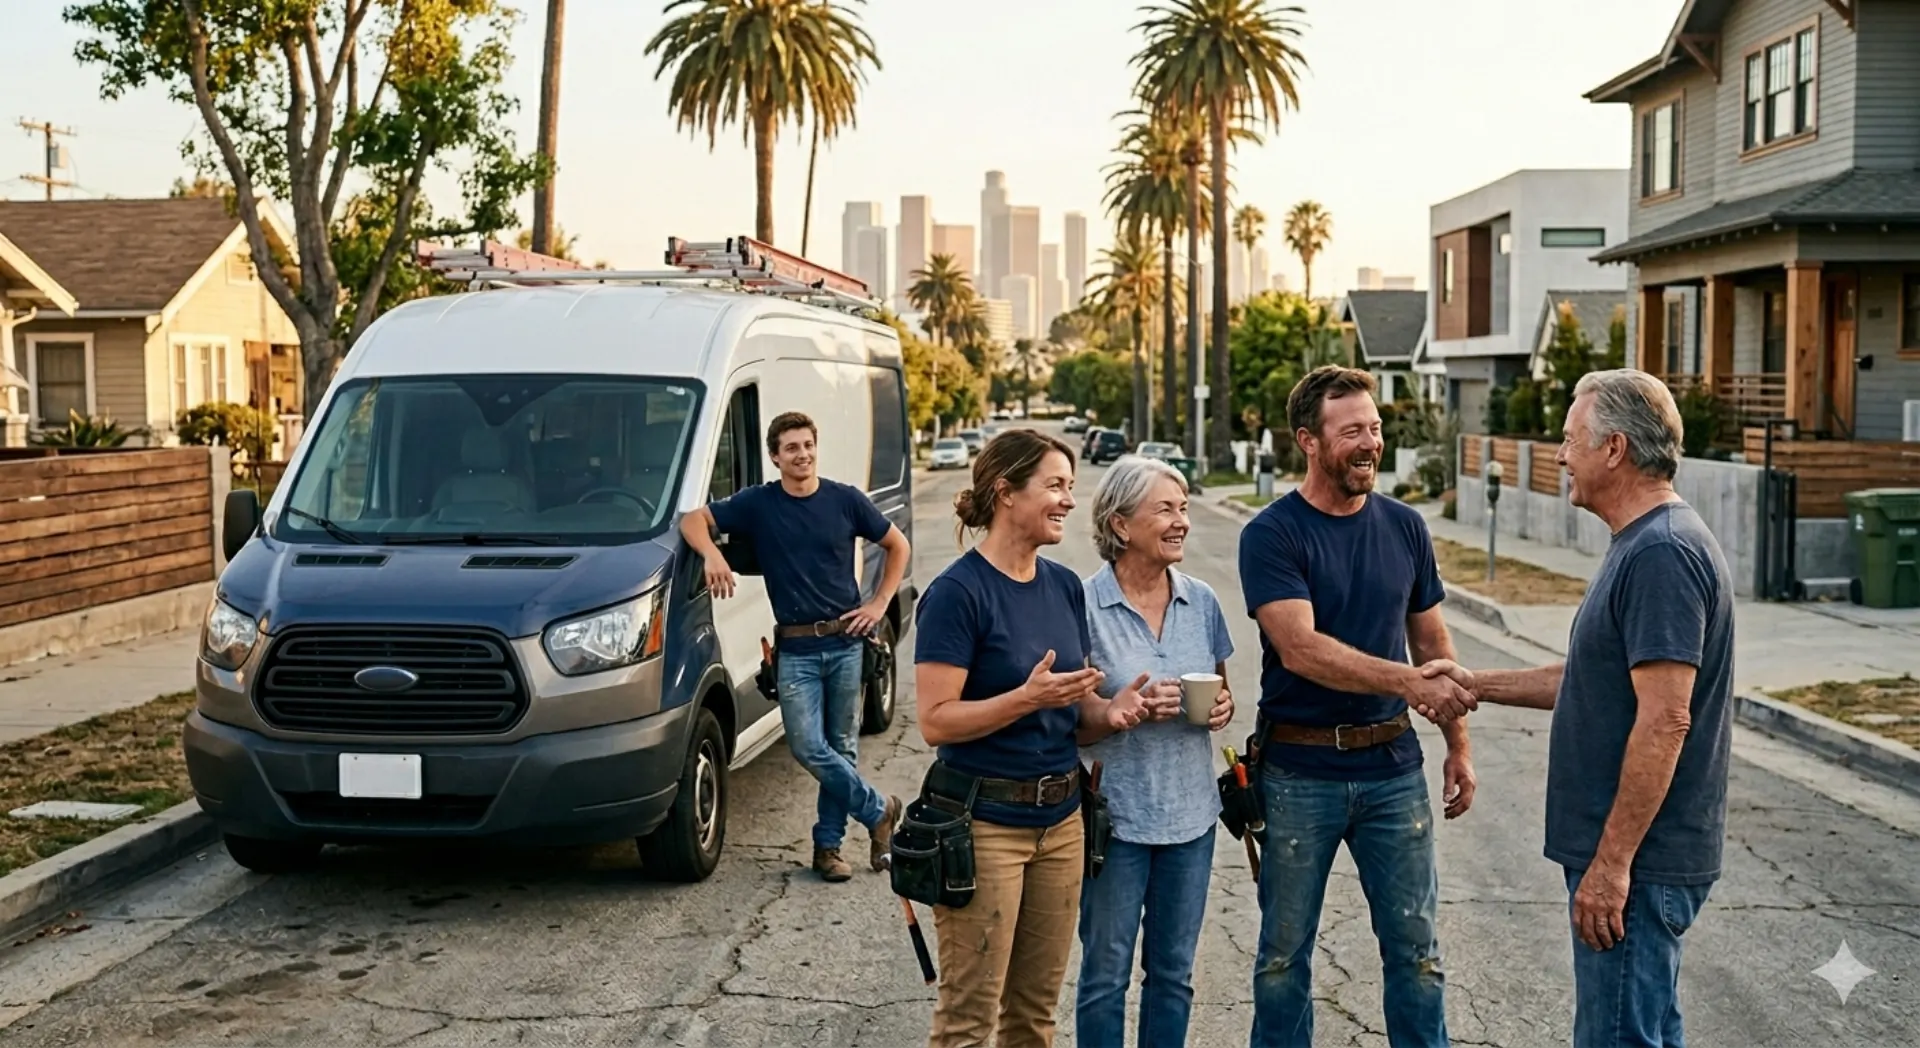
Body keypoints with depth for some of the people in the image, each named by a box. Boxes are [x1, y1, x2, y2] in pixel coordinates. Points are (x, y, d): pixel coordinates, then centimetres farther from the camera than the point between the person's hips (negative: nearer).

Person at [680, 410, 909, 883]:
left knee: (841, 746, 6)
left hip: (845, 642, 0)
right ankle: (880, 810, 9)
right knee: (808, 746, -10)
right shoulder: (758, 503, 0)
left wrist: (879, 605, 2)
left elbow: (898, 546, 11)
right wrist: (712, 554, -22)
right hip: (795, 648, 0)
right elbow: (693, 519, -1)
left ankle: (828, 844, 17)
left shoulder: (846, 500, 0)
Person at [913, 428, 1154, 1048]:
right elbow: (935, 721, -17)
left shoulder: (1065, 587, 7)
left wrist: (1108, 709, -7)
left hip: (1060, 818, 7)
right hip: (984, 821, -7)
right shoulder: (958, 592, -14)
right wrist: (1027, 698, -27)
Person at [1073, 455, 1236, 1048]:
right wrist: (1131, 710, -24)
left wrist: (1223, 707, -7)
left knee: (1173, 973, 15)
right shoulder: (1085, 605, -12)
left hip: (1190, 812, 4)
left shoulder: (1201, 602, 3)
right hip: (1115, 815, -4)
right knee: (1107, 974, 8)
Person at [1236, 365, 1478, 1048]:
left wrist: (1458, 743, 11)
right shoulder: (1272, 535, -10)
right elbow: (1300, 648, -22)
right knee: (1285, 951, 11)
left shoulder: (1404, 527, 5)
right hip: (1300, 771, -3)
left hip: (1392, 767, 3)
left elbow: (1432, 641, 13)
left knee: (1415, 945, 9)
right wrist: (1407, 681, -32)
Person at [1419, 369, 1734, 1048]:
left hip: (1635, 860, -10)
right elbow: (1591, 680, 21)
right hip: (1637, 856, 10)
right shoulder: (1645, 545, 14)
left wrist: (1611, 862, -24)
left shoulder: (1662, 553, -20)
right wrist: (1478, 686, 17)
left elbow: (1664, 719, -25)